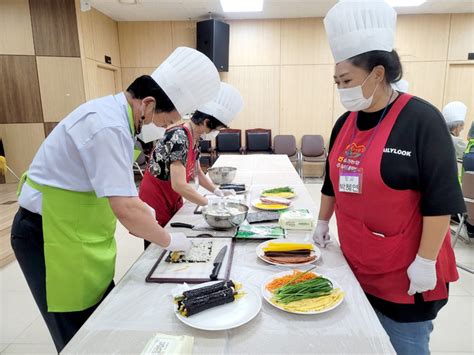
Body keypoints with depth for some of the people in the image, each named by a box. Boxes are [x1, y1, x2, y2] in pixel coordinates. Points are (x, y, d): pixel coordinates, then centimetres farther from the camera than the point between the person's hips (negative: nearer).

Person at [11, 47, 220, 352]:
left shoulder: (113, 113, 3)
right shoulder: (108, 127, -29)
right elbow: (126, 211, -32)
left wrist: (140, 208, 9)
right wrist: (169, 240, -17)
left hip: (75, 232, 9)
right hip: (52, 236, -9)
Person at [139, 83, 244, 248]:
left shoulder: (194, 138, 0)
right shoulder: (179, 138, -27)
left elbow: (196, 172, 13)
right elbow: (179, 185, -33)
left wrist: (217, 191, 4)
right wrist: (209, 203, -24)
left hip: (173, 201, 8)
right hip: (156, 203, -8)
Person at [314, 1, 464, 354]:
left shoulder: (422, 120, -17)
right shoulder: (346, 122, 3)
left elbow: (439, 199, -18)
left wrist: (425, 262, -16)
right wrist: (322, 222, 18)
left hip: (405, 273, -6)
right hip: (355, 265, 6)